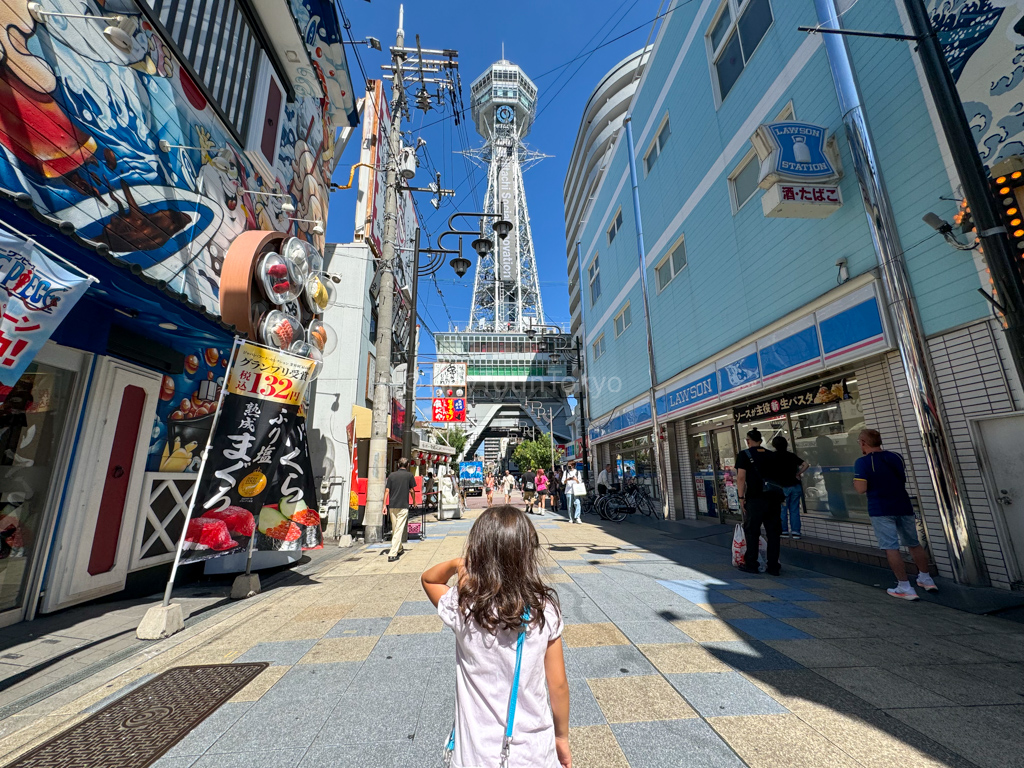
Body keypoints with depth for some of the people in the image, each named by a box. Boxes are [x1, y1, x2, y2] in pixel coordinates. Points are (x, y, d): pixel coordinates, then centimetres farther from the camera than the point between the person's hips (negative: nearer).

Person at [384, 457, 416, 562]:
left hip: (392, 506, 4)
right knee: (399, 530, -3)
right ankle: (392, 554, -10)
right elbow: (411, 491, 4)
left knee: (394, 529, 18)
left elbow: (387, 491, 3)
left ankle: (399, 548, 34)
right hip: (403, 506, -4)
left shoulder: (391, 475, 7)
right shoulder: (409, 475, -1)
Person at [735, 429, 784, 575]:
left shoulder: (744, 455, -3)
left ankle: (751, 564, 11)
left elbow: (741, 477, -10)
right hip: (774, 497, 5)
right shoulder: (771, 455, 13)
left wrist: (741, 497, -6)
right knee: (773, 532, 10)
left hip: (755, 498, -5)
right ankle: (774, 566, 15)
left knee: (752, 532, 5)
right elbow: (777, 475, 17)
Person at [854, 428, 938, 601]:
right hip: (903, 506, 7)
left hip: (881, 510, -6)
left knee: (891, 548, -1)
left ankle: (905, 588, 3)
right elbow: (903, 478, 20)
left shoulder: (862, 462, -14)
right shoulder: (896, 456, 6)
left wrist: (855, 480, 1)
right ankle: (926, 579, 34)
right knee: (914, 543, 21)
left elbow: (861, 488, -18)